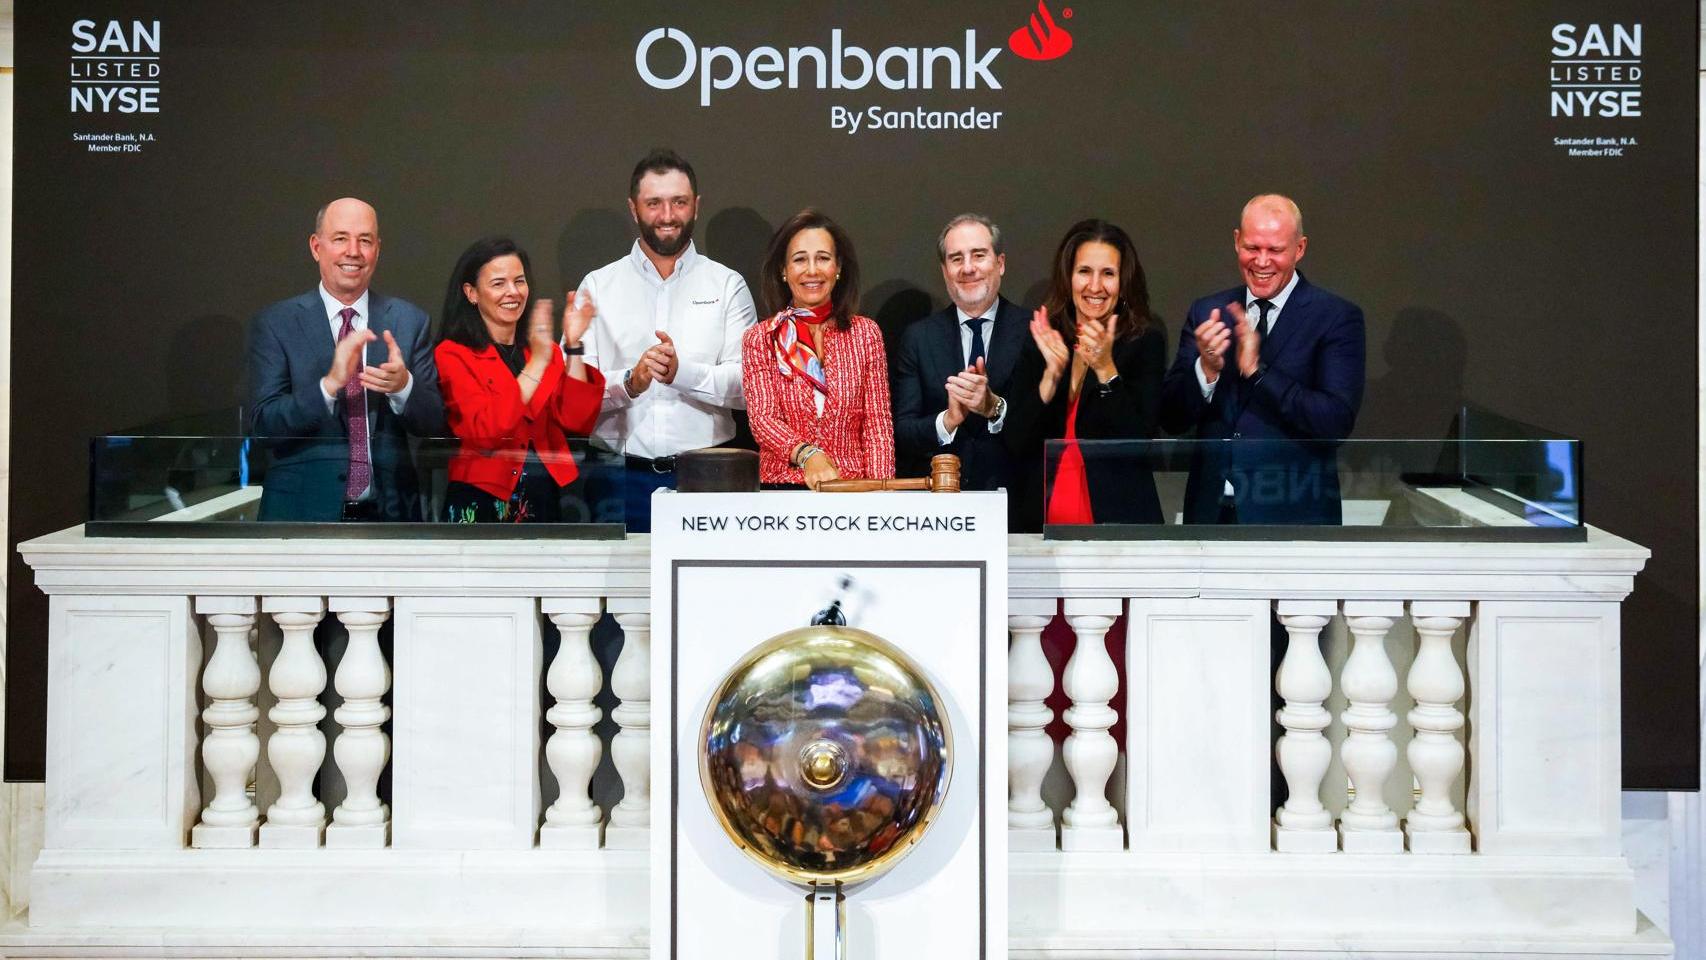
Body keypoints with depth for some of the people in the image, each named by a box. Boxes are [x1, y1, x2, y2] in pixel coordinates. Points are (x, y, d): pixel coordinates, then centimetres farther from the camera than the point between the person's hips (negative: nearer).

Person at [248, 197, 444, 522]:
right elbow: (262, 426, -11)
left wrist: (403, 385, -22)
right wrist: (329, 383, -25)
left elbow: (434, 424, -2)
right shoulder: (274, 323, -4)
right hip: (303, 511, -2)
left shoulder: (409, 321, 1)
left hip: (389, 511, 2)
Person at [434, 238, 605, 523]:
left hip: (546, 498, 5)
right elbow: (485, 432, -19)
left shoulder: (546, 349, 11)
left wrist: (573, 346, -9)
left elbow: (578, 422, -3)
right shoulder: (452, 354, -5)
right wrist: (537, 363, -21)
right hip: (483, 500, -4)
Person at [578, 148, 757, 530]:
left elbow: (748, 384, -3)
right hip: (623, 477, 0)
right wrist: (629, 382, -19)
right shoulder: (598, 286, 8)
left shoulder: (728, 285, 7)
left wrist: (683, 372, -19)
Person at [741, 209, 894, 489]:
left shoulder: (866, 333, 10)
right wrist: (807, 454, -23)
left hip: (855, 488, 1)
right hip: (782, 484, -1)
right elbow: (762, 417, -3)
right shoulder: (759, 339, 8)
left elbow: (878, 424, 7)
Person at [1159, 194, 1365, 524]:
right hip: (1211, 512, 3)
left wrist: (1258, 370, -21)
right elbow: (1172, 419, 2)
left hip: (1292, 516, -3)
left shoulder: (1337, 317, -5)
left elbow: (1338, 421, -15)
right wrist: (1206, 369, -16)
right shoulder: (1205, 312, 6)